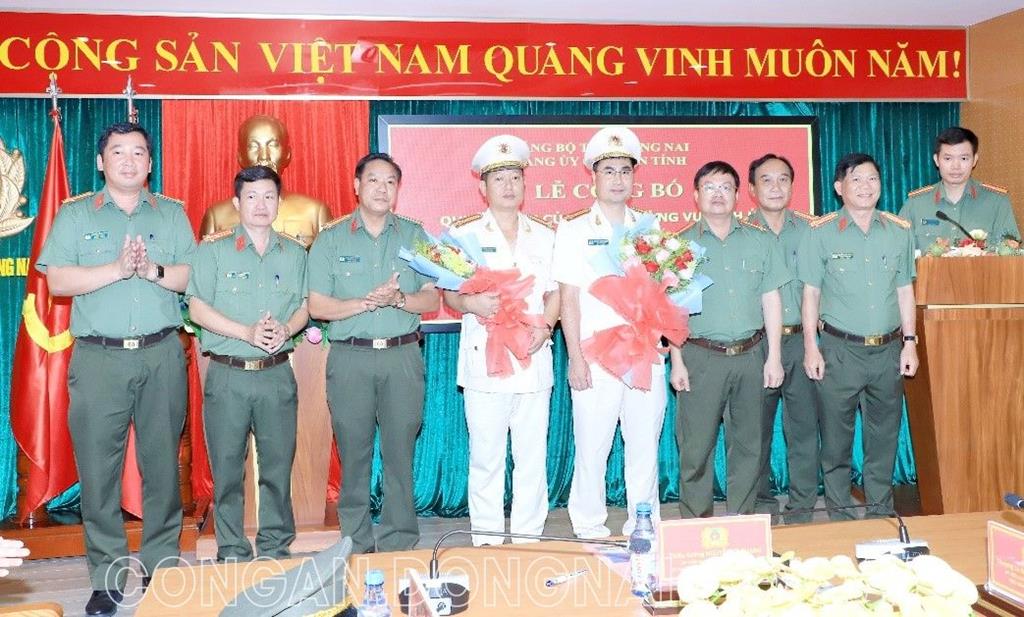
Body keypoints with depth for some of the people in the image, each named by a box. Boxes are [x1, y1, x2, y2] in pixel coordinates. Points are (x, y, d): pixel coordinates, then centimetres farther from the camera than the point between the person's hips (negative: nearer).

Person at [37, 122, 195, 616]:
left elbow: (193, 277, 4)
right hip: (98, 358, -1)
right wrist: (117, 269, -13)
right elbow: (58, 281, -3)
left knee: (162, 464, 5)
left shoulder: (172, 214, 12)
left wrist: (154, 270, -13)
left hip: (162, 356, 1)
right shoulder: (74, 215, 9)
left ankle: (161, 569, 17)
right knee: (98, 468, 0)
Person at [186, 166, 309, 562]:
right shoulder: (213, 250, 3)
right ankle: (232, 555, 15)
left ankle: (275, 551, 18)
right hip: (227, 376, -2)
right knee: (227, 469, 3)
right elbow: (198, 308, -4)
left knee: (278, 467, 6)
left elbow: (305, 306, 13)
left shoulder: (294, 253, 12)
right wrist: (247, 332, -15)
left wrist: (285, 330, -9)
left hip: (277, 375, 2)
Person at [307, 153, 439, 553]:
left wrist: (398, 299, -14)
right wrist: (367, 301, -14)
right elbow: (317, 306, -1)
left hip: (402, 356, 1)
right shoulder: (331, 239, 6)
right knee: (353, 453, 4)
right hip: (350, 357, 0)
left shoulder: (415, 235, 9)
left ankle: (400, 545, 13)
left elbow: (432, 301, 5)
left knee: (400, 453, 2)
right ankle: (356, 545, 16)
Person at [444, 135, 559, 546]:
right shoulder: (463, 234, 6)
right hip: (483, 359, -2)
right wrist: (470, 303, -18)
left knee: (533, 457, 5)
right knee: (485, 457, 1)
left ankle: (528, 541, 17)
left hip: (533, 359, 3)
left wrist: (544, 326, -5)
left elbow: (554, 292, 14)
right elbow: (448, 294, 5)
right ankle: (487, 544, 12)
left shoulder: (544, 236, 14)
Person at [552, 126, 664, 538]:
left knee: (645, 445, 7)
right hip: (595, 357, -3)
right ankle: (589, 529, 13)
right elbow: (568, 298, -1)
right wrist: (575, 359, -7)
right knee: (592, 447, -1)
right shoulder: (574, 229, 3)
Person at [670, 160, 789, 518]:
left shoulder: (761, 241, 9)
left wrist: (773, 357, 3)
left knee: (749, 444, 8)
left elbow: (771, 300, 9)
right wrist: (677, 362, -5)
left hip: (751, 355, 2)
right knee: (696, 445, -1)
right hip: (701, 357, -2)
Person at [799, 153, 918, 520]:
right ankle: (840, 514, 17)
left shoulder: (900, 231, 7)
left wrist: (909, 342, 7)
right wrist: (810, 347, -6)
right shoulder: (821, 233, -2)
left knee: (884, 435, 10)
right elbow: (811, 292, -2)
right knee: (836, 436, 3)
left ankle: (882, 512, 25)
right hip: (839, 350, -3)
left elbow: (905, 290, 11)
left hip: (888, 350, 3)